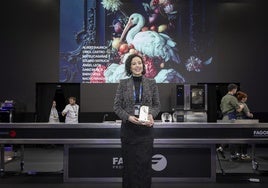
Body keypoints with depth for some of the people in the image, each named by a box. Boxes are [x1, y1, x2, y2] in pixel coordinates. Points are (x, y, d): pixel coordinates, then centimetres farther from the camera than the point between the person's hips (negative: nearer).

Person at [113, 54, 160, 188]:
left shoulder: (151, 83, 5)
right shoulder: (123, 83, 2)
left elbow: (157, 105, 8)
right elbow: (116, 106, 1)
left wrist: (151, 115, -13)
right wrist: (128, 117, -14)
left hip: (146, 128, 0)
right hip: (128, 128, 0)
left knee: (144, 162, 1)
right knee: (129, 163, 5)